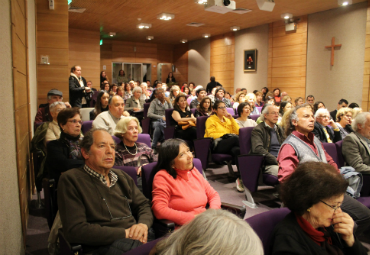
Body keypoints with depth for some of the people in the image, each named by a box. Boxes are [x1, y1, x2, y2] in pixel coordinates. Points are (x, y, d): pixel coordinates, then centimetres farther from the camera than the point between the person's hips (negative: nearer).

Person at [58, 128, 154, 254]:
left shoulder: (122, 177, 21)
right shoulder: (71, 180, 0)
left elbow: (143, 205, 23)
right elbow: (74, 230, -8)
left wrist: (143, 224, -4)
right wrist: (124, 233, -12)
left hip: (138, 238, 7)